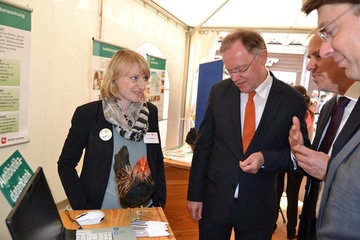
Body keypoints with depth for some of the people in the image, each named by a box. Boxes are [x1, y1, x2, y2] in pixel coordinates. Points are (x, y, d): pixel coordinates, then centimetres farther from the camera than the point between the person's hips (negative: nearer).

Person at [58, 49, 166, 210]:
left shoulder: (150, 112, -4)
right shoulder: (88, 113, -14)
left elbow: (157, 160, 5)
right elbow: (66, 164, -7)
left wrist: (159, 201, -1)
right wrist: (83, 209, -13)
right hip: (103, 213, -3)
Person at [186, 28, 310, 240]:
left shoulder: (293, 100, -8)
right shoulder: (219, 91, -4)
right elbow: (203, 145, 0)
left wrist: (266, 159, -20)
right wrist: (195, 194, 0)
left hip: (258, 206, -1)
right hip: (215, 200, 1)